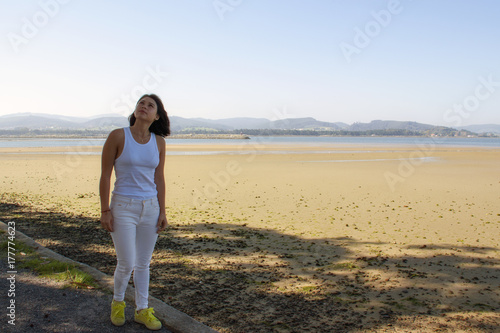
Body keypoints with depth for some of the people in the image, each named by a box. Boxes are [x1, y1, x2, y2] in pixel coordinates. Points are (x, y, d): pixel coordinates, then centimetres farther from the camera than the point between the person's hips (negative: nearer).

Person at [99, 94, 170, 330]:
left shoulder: (158, 142, 2)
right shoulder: (117, 136, -9)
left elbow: (159, 178, 7)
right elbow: (105, 175, -7)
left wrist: (162, 212, 5)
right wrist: (104, 211, -10)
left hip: (150, 208, 4)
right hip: (123, 207, -3)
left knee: (143, 263, 12)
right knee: (126, 264, 0)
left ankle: (142, 310, 28)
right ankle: (117, 302, 29)